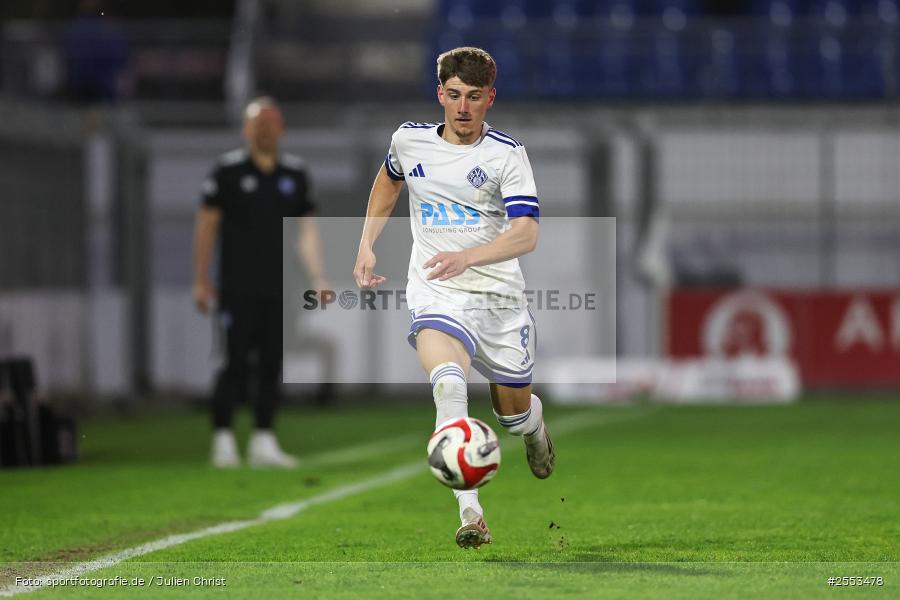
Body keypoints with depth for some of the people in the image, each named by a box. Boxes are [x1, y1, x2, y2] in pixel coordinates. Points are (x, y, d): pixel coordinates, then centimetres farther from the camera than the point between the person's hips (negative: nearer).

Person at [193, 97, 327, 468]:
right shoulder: (229, 170, -2)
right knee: (238, 364, -8)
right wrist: (201, 281, -2)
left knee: (272, 365, 4)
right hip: (238, 288, -4)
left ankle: (263, 442, 10)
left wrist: (318, 278, 4)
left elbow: (307, 230, 13)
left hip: (278, 290, 4)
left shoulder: (294, 174, 10)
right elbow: (206, 226, 0)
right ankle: (222, 439, 1)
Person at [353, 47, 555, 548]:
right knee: (447, 380, -31)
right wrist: (367, 246, 21)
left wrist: (468, 257, -36)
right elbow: (388, 180, 29)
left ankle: (534, 423, 55)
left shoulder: (507, 154, -8)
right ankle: (470, 514, -39)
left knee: (514, 415, 12)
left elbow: (527, 235, -20)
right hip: (436, 294, 0)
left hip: (500, 295, 0)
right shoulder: (409, 140, 4)